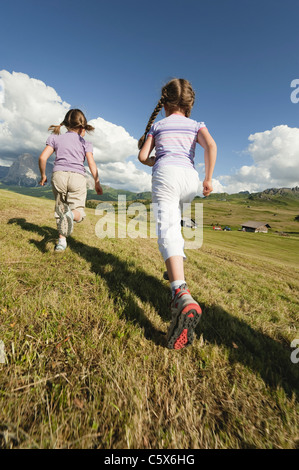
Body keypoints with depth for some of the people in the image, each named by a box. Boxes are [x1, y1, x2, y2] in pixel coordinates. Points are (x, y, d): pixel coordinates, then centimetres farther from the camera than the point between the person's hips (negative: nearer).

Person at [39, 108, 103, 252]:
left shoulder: (56, 138, 17)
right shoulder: (85, 143, 13)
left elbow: (42, 157, 7)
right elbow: (92, 164, 0)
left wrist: (43, 175, 18)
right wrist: (97, 183, 6)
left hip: (58, 175, 2)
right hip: (77, 177, -2)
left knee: (60, 208, 15)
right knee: (79, 213, 1)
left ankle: (61, 240, 8)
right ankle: (71, 214, -37)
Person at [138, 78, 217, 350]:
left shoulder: (156, 126, 23)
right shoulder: (196, 125, 23)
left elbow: (142, 157, 17)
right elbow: (211, 146, 2)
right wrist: (209, 178, 3)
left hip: (166, 174, -3)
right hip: (190, 178, 3)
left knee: (167, 231, -21)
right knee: (174, 217, 29)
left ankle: (182, 296, -40)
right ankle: (178, 259, 28)